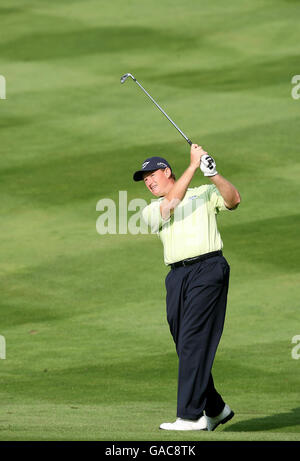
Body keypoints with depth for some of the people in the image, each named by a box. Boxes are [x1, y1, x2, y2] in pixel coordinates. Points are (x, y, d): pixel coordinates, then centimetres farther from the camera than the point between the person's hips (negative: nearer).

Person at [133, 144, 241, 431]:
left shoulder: (205, 193, 16)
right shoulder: (151, 211, 19)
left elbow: (233, 200, -1)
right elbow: (171, 203, -1)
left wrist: (213, 174, -14)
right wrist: (193, 165, -3)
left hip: (208, 269, -5)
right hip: (177, 276, 5)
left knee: (193, 342, -13)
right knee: (184, 346, 3)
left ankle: (191, 415, -15)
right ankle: (215, 409, 17)